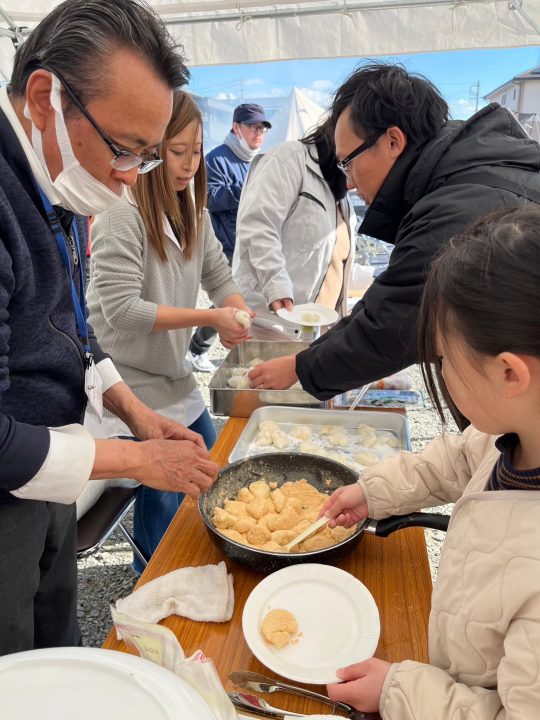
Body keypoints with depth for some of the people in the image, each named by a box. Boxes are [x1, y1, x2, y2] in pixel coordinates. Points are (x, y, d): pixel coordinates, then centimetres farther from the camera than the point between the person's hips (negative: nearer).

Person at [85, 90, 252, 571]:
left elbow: (219, 274, 6)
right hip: (130, 381, -8)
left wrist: (236, 317, -15)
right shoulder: (121, 215, -21)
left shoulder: (192, 211, 4)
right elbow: (121, 308, -26)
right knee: (162, 494, 1)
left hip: (174, 373, 9)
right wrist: (210, 317, -26)